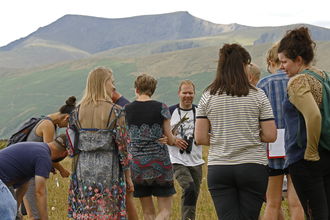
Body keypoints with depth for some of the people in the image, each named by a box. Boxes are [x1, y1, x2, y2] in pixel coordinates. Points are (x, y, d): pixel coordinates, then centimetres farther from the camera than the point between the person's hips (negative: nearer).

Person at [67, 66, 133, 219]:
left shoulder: (78, 111, 4)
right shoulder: (115, 112, -8)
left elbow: (72, 147, 8)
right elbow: (123, 147, -6)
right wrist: (128, 177, 2)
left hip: (83, 167, 4)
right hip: (108, 169, -4)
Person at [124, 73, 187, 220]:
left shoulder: (126, 110, 3)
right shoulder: (161, 108, -3)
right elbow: (169, 138, 1)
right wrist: (175, 141, 24)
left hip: (136, 164, 3)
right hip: (159, 163, -3)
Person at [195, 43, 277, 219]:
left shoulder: (208, 97, 2)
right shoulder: (257, 96, -2)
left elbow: (200, 138, -1)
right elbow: (271, 136, -5)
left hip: (218, 169, 1)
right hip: (253, 167, -1)